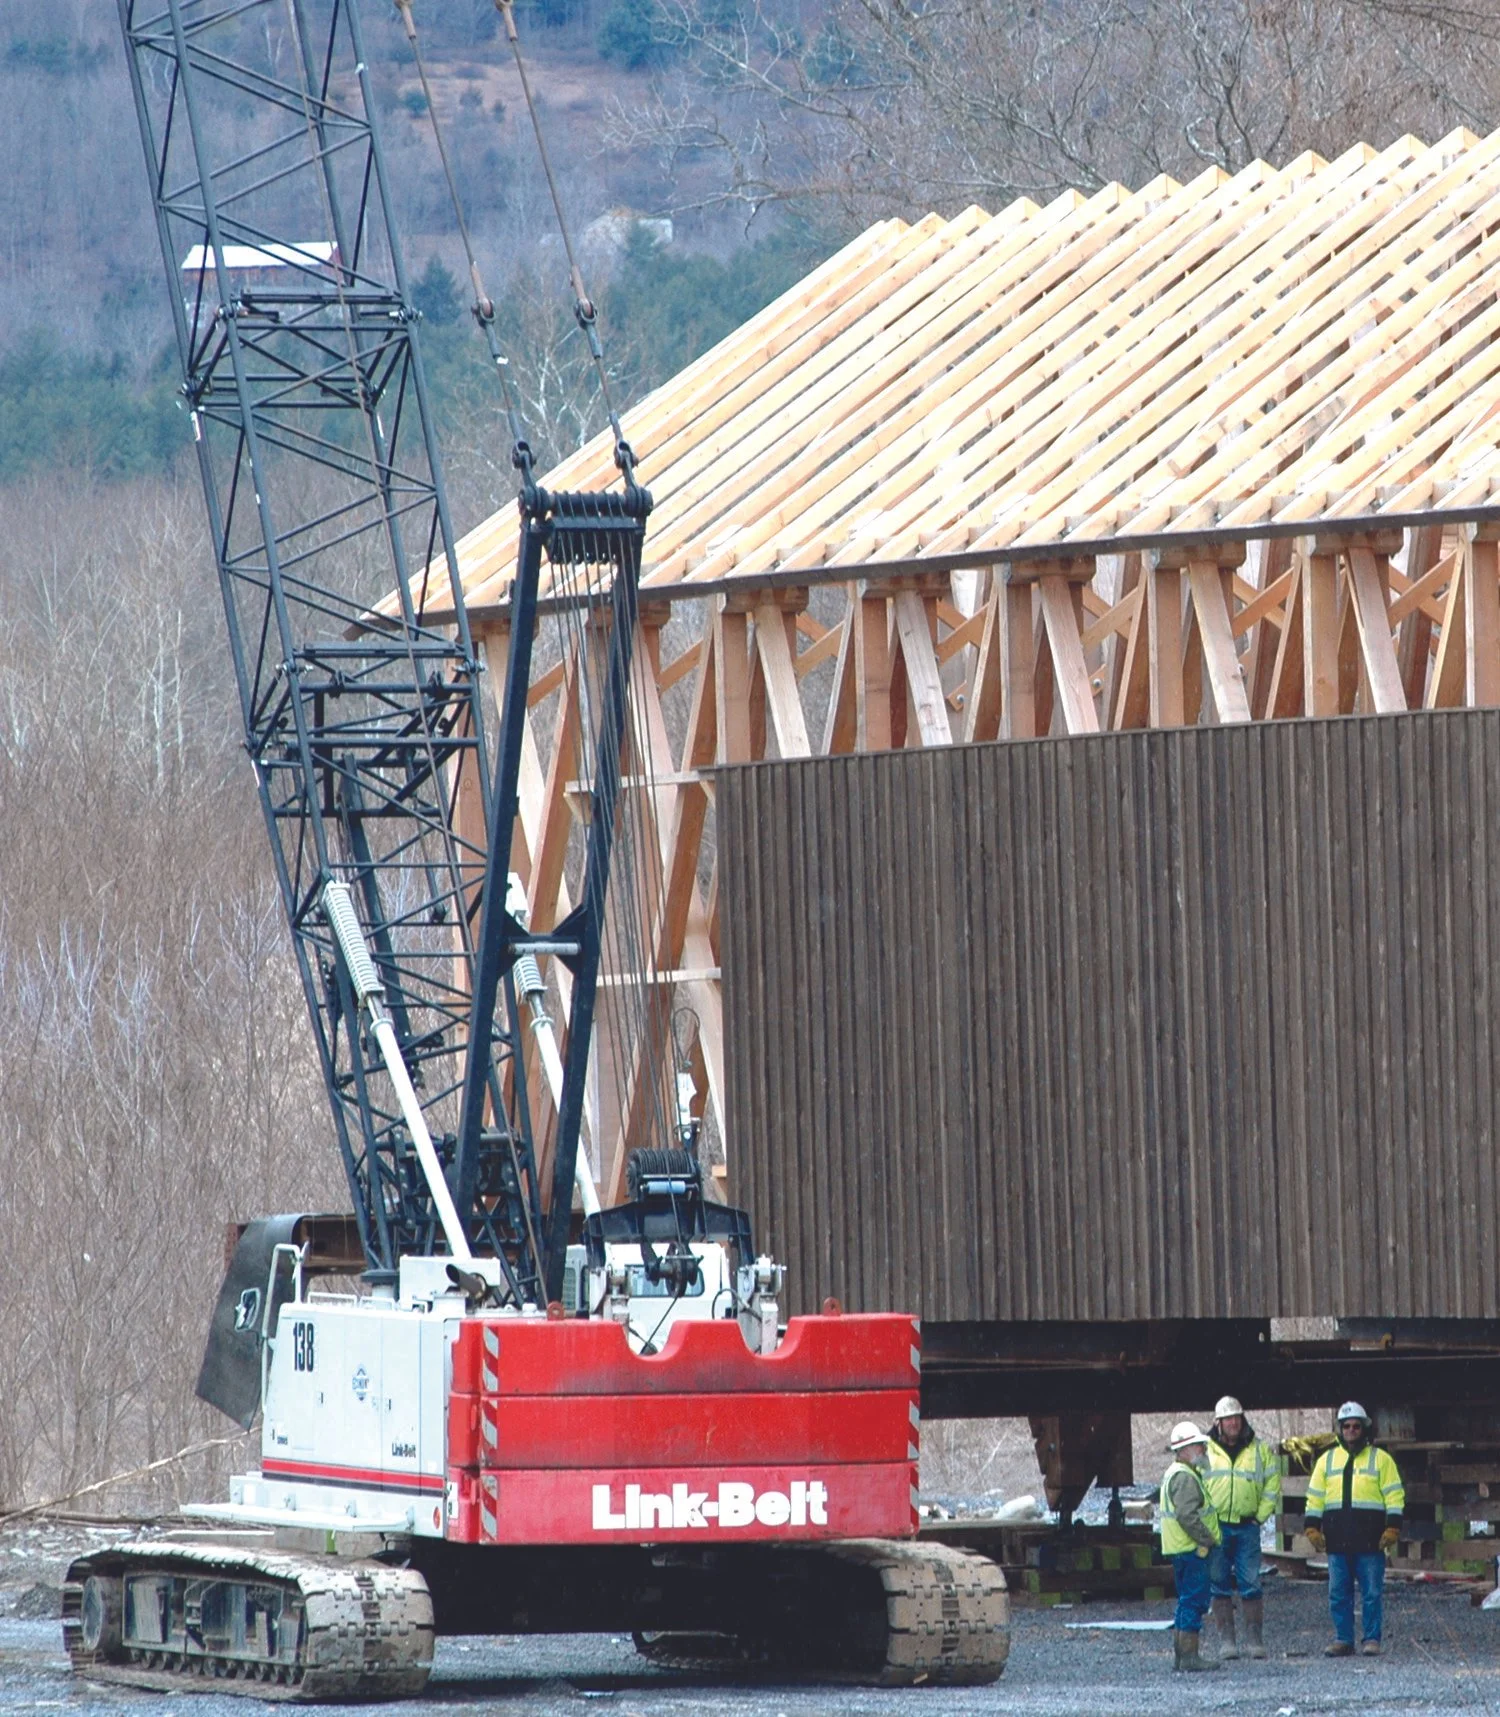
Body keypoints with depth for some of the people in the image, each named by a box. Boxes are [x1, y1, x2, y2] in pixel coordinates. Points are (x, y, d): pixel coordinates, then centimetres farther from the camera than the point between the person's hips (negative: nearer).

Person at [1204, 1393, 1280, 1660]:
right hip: (1216, 1528, 0)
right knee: (1219, 1585, 1)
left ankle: (1255, 1639, 1)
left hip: (1247, 1527, 0)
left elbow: (1272, 1487, 9)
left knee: (1250, 1585, -3)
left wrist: (1260, 1517, 0)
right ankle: (1227, 1641, 5)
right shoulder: (1206, 1450, 5)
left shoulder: (1260, 1450, 6)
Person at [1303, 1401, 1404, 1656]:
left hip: (1370, 1541, -3)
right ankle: (1343, 1640, 8)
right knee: (1338, 1594, 3)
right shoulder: (1327, 1460, 14)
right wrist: (1312, 1528, 5)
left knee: (1372, 1593, -2)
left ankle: (1372, 1640, 3)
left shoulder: (1380, 1459, 6)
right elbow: (1315, 1498, 16)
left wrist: (1392, 1529, -7)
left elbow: (1394, 1496, 3)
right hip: (1337, 1542, 3)